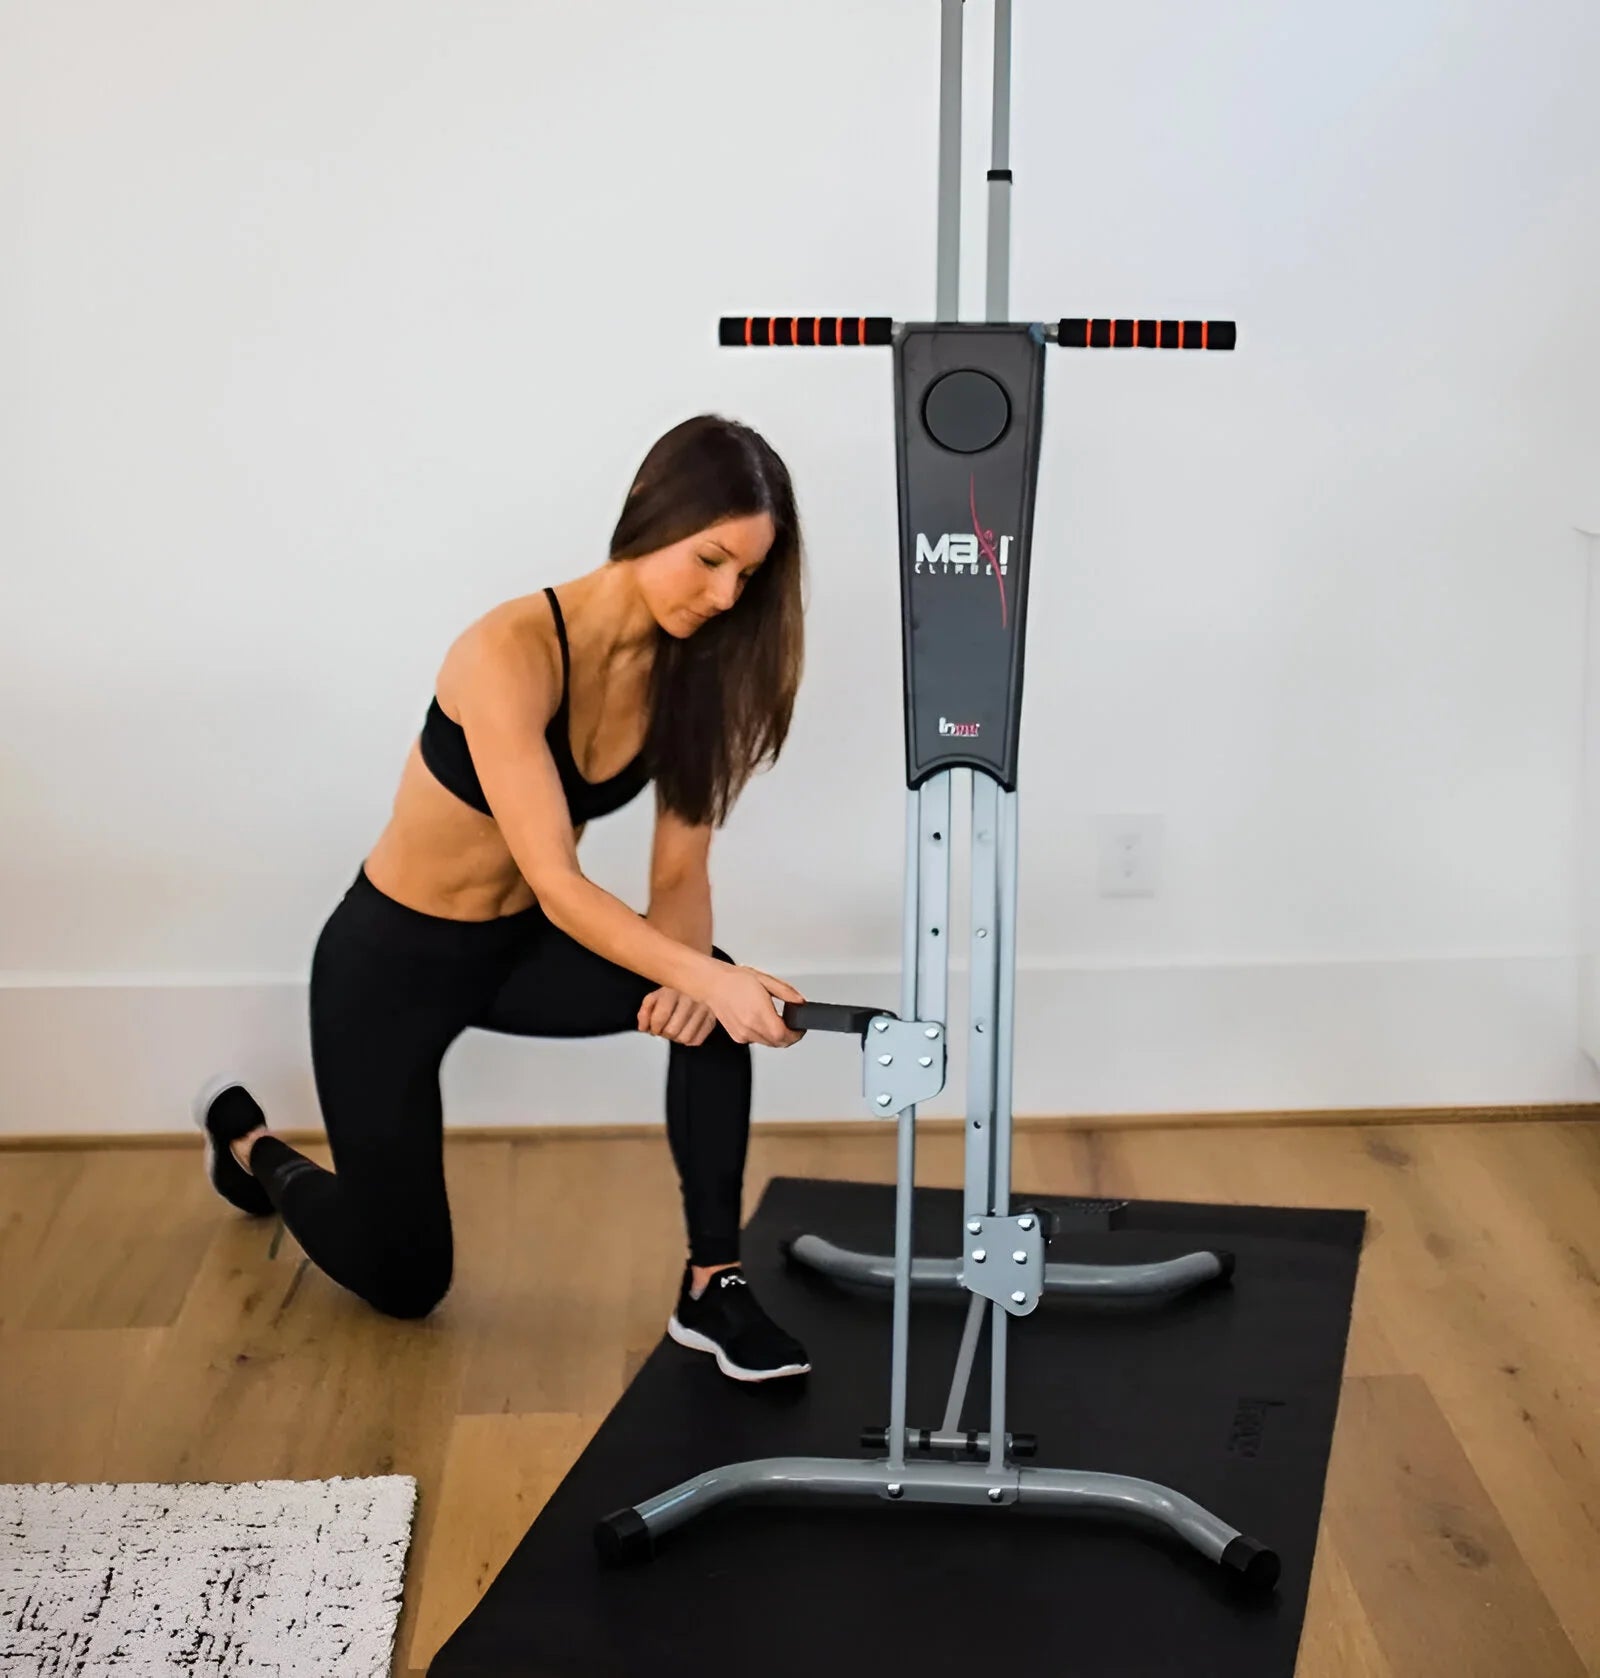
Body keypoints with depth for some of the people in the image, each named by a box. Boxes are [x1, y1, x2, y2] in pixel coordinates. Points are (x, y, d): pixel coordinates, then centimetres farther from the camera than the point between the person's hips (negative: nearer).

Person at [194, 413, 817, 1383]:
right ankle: (248, 1141, 36)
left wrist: (693, 973, -32)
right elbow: (558, 885, -36)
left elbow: (680, 871, -11)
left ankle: (712, 1288, -13)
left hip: (518, 946, 5)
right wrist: (709, 977, -48)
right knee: (404, 1280, 7)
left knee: (706, 1003, -26)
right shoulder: (513, 651, -32)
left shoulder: (689, 665, -12)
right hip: (392, 956, -5)